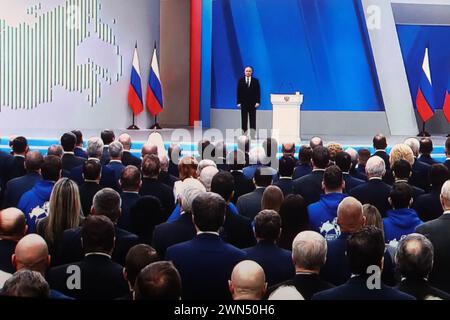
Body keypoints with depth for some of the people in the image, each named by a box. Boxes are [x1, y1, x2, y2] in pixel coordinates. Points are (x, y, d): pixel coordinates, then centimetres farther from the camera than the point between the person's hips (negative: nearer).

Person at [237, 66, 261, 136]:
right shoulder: (241, 81, 5)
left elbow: (258, 92, 1)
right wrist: (239, 102, -3)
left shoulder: (255, 81, 4)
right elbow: (239, 92, 4)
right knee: (244, 120, 1)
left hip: (252, 103, -1)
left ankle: (253, 135, 2)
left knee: (253, 120, 1)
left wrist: (258, 102, -8)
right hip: (244, 103, 1)